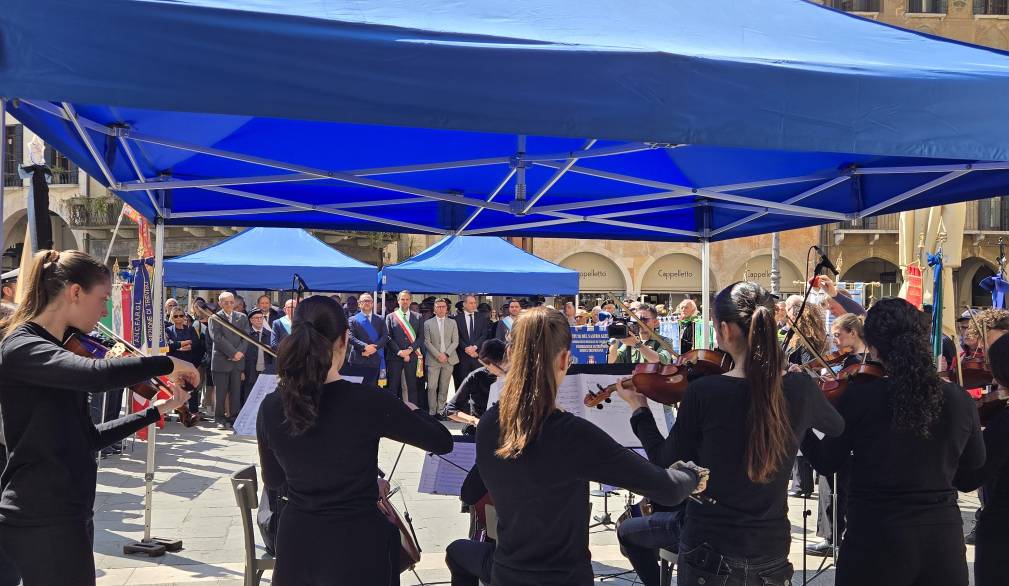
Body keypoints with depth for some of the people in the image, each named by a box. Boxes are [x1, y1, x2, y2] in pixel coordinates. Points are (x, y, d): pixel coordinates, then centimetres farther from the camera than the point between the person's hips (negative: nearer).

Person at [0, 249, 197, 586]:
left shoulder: (54, 352, 13)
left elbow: (86, 438, 16)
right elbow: (97, 375, -36)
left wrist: (156, 411, 16)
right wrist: (167, 364, -22)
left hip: (67, 513, 9)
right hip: (42, 520, -9)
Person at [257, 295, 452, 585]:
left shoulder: (271, 407, -6)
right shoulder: (367, 401, -19)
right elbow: (443, 442, -7)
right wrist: (412, 410, 11)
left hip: (295, 545, 4)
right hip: (358, 546, -4)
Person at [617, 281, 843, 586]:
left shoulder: (703, 391, -20)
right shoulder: (800, 388, -9)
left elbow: (666, 464, -7)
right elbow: (837, 427, 15)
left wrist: (639, 408, 7)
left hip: (709, 550, -4)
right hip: (772, 552, 4)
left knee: (629, 531, 22)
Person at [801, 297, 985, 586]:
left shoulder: (859, 397, -14)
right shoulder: (960, 400, -4)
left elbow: (826, 464, -3)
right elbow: (974, 462, 14)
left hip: (875, 540, -2)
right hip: (943, 540, 3)